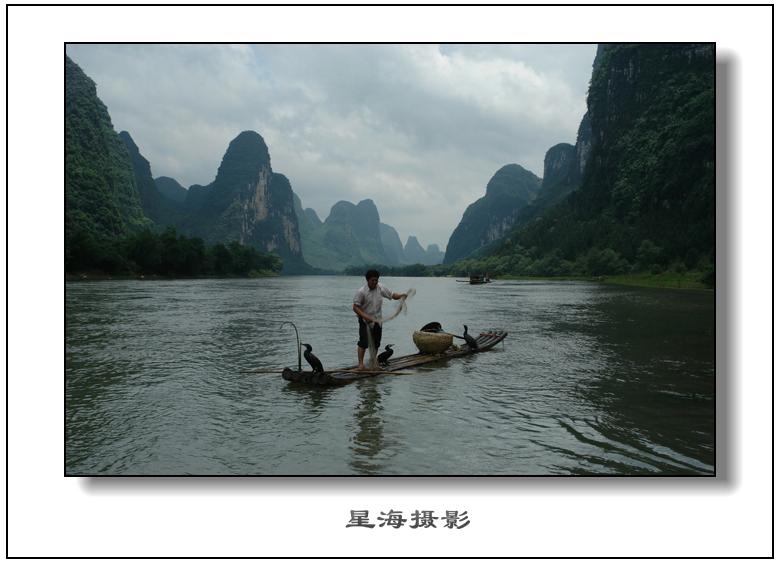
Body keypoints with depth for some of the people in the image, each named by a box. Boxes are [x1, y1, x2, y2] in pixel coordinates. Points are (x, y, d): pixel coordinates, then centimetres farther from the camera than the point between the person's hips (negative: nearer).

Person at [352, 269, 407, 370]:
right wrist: (366, 317, -25)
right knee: (363, 342, -10)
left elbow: (392, 295, 4)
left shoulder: (381, 288, -2)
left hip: (377, 320, 5)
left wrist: (401, 295, -18)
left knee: (376, 343, 12)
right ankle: (360, 363, -2)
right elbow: (355, 307, -17)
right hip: (365, 321, -5)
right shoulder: (361, 292, -17)